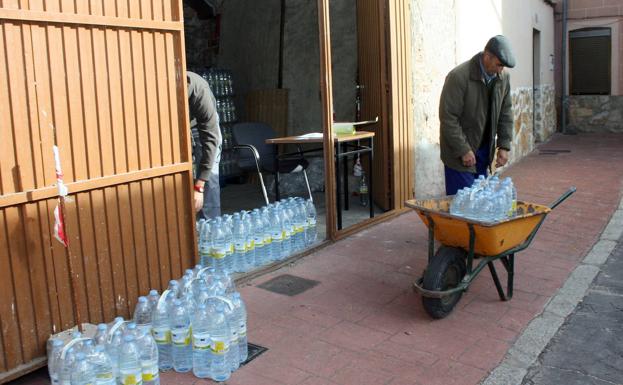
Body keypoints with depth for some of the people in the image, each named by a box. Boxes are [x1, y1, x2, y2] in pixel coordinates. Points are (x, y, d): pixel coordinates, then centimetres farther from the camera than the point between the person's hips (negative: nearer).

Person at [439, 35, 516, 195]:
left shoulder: (503, 77, 1)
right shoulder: (459, 77, -20)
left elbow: (505, 112, 9)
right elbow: (448, 117, -20)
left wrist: (504, 146, 2)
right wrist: (463, 150, -18)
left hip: (484, 150, 6)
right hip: (459, 152, -6)